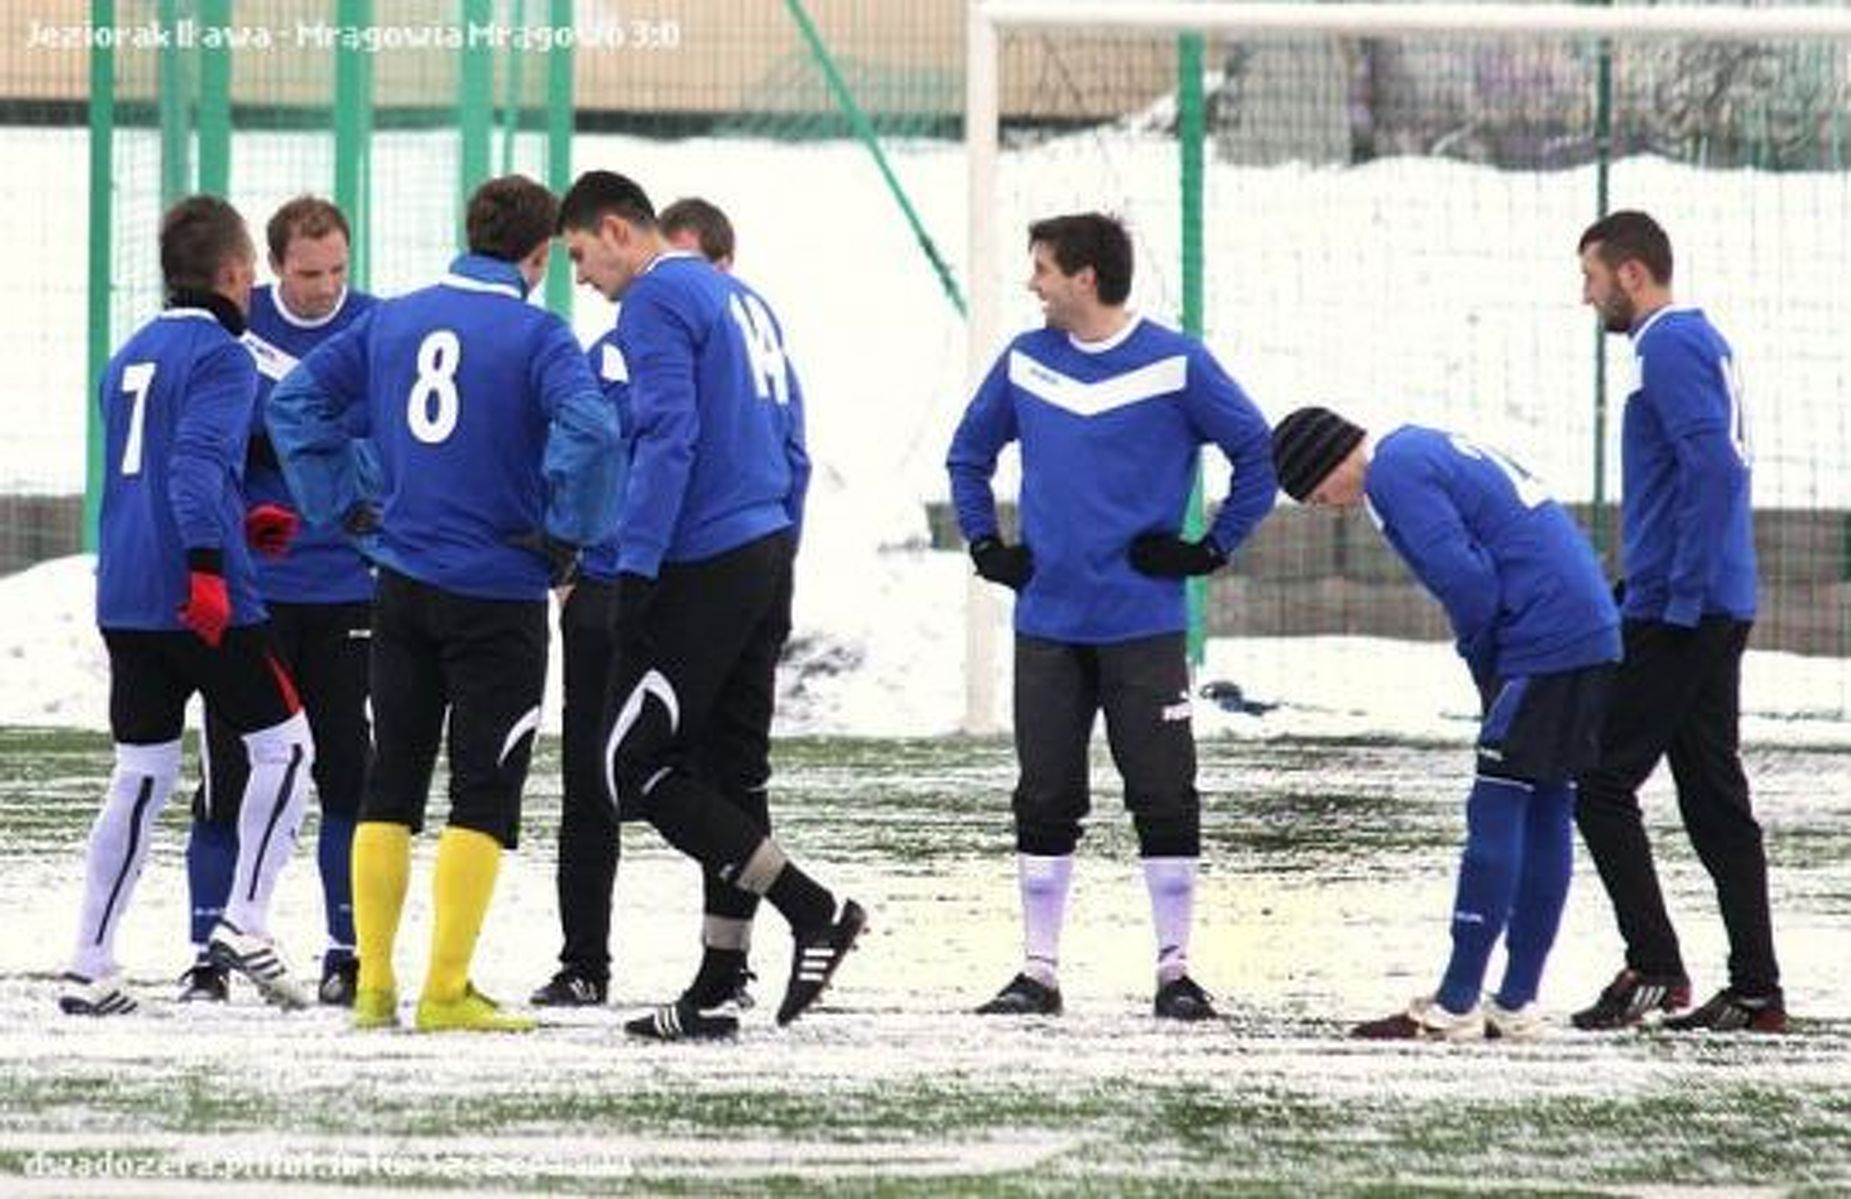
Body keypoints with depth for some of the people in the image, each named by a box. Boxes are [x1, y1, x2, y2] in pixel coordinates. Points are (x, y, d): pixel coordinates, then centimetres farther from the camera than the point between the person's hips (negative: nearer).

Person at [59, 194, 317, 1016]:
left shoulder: (130, 357, 18)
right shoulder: (221, 355, -6)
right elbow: (198, 461, -20)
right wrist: (208, 566, -26)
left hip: (123, 600, 7)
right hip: (203, 603, -7)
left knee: (141, 773, 11)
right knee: (283, 744, 7)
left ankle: (90, 967, 7)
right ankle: (245, 922, -3)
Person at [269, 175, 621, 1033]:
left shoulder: (392, 321, 6)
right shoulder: (536, 335, -11)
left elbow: (297, 401, 7)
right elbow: (588, 430, -27)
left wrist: (338, 504, 8)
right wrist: (568, 534, -14)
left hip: (403, 586, 5)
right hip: (499, 596, -5)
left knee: (392, 781, 13)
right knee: (484, 792, 1)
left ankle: (373, 987, 12)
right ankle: (447, 993, -5)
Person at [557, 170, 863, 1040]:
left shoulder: (657, 303, -8)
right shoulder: (743, 301, 19)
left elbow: (666, 439, -18)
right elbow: (791, 446, 20)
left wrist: (636, 569, -19)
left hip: (700, 568, -9)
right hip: (767, 560, 9)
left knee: (636, 768, -5)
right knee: (729, 776, 10)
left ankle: (813, 912, -12)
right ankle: (717, 990, 10)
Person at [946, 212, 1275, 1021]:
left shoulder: (1176, 365, -6)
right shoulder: (1024, 362, 6)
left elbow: (1258, 454, -1)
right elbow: (969, 454, 20)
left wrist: (1212, 549, -4)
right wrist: (985, 545, 10)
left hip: (1145, 626, -3)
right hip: (1047, 622, 3)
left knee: (1165, 800, -2)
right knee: (1045, 802, 5)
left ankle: (1175, 970, 6)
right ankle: (1038, 970, 11)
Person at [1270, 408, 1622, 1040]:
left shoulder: (1395, 473, -9)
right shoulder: (1421, 449, 22)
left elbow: (1466, 578, -17)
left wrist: (1482, 660, 1)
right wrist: (1489, 664, 14)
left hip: (1543, 642, -10)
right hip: (1594, 632, 10)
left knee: (1496, 810, -7)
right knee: (1546, 811, 11)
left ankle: (1456, 1006, -7)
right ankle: (1516, 1005, 15)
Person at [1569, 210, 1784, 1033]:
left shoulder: (1670, 347, -12)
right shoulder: (1702, 341, 18)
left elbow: (1712, 467, -23)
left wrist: (1681, 596, -23)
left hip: (1676, 618, -10)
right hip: (1715, 615, 10)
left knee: (1602, 785, -6)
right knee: (1715, 801, 9)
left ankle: (1654, 966, -9)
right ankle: (1755, 992, 8)